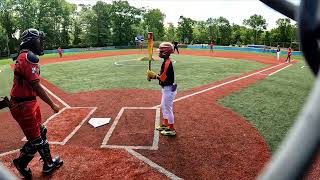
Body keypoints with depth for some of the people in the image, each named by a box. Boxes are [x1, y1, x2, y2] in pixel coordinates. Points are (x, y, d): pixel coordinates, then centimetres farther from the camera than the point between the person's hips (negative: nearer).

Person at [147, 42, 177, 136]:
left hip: (168, 89, -10)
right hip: (166, 89, 10)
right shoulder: (166, 62, 8)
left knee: (168, 108, 1)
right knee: (164, 107, 22)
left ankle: (171, 129, 15)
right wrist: (155, 76, 0)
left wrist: (154, 76, -16)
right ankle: (165, 124, 38)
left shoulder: (167, 63, -23)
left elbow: (164, 79, -27)